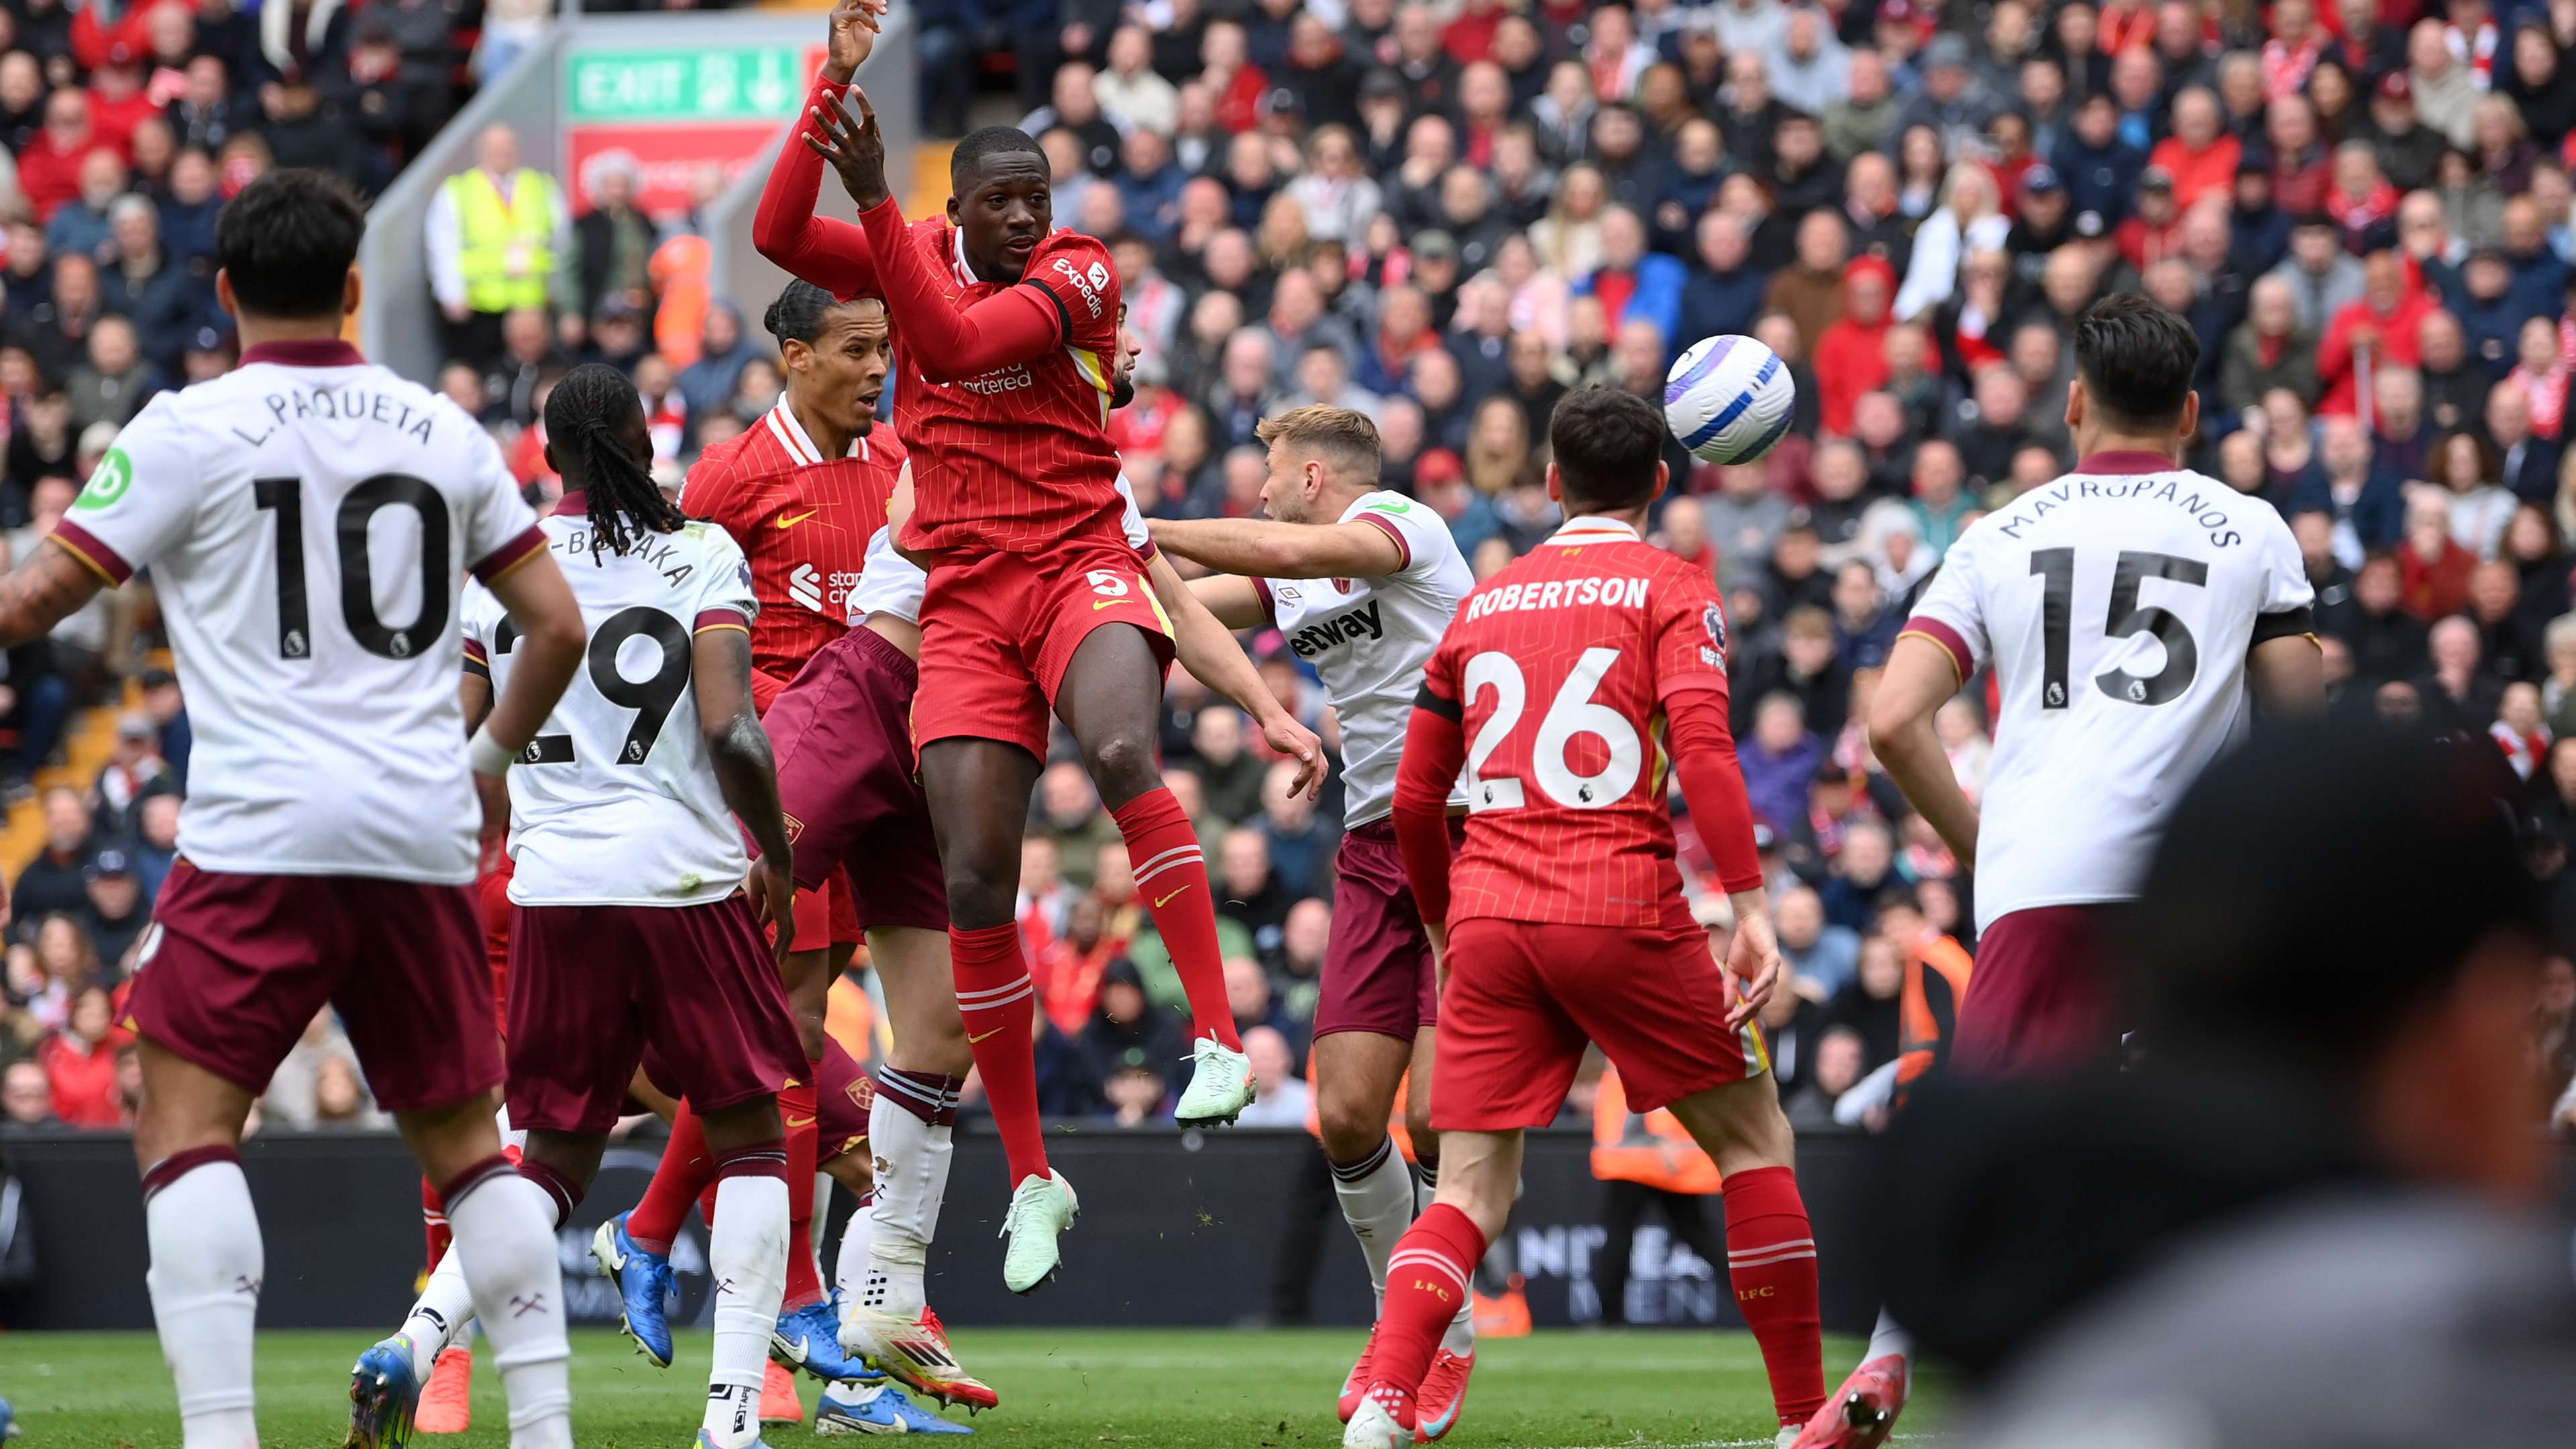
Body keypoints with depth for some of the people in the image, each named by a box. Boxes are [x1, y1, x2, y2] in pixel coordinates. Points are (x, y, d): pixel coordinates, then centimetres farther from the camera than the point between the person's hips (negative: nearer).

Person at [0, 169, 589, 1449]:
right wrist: (492, 754, 30)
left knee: (185, 1128, -4)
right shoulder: (444, 432, 12)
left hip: (262, 834, -5)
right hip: (423, 834, 5)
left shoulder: (190, 429, -2)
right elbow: (557, 624, 15)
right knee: (463, 1139, 14)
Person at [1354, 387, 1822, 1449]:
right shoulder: (1671, 588, 5)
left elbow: (1415, 800, 19)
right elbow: (1702, 746, -12)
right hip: (1621, 909, -4)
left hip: (1488, 920, 4)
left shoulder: (1484, 601, 18)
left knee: (1469, 1195, 3)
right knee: (1754, 1142, 12)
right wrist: (1751, 906, -16)